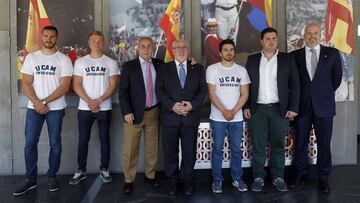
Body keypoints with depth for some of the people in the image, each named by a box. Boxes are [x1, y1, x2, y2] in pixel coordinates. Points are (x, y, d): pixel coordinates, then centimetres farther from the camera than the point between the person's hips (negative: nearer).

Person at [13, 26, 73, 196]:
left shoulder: (64, 59, -1)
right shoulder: (31, 57, 6)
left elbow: (65, 86, -9)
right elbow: (26, 84, 1)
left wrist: (45, 102, -14)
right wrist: (37, 102, -13)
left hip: (56, 108, -2)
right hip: (33, 107, 2)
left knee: (55, 144, 4)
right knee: (29, 144, 3)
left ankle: (52, 177, 19)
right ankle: (30, 179, 15)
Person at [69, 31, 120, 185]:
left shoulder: (111, 63, 4)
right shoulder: (80, 62, 5)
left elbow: (113, 85, -3)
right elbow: (76, 85, -1)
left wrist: (99, 101, -14)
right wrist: (89, 102, -12)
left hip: (104, 108, 0)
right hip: (84, 108, 1)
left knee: (104, 139, 7)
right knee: (83, 139, 5)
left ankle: (104, 169, 18)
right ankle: (81, 171, 16)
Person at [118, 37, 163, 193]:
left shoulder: (159, 65, 8)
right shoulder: (129, 66, -1)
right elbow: (123, 91, -5)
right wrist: (127, 112, -15)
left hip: (153, 112, 3)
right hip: (134, 113, -2)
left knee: (152, 148, 11)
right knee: (130, 150, 2)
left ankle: (150, 176, 27)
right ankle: (129, 180, 16)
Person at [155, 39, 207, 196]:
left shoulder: (198, 68, 11)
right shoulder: (164, 68, 9)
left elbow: (203, 90, 3)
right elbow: (160, 90, -1)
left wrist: (192, 104, -13)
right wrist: (172, 106, -15)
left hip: (191, 117, 1)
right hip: (170, 117, 0)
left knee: (189, 152, 7)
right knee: (170, 152, 7)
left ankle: (187, 180, 23)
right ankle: (173, 180, 22)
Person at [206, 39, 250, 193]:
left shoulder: (241, 70, 7)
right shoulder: (212, 69, -1)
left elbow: (245, 94, 2)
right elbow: (212, 94, -6)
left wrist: (233, 111, -10)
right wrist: (224, 111, -14)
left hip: (237, 117, 2)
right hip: (218, 117, -2)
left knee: (236, 149, 8)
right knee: (217, 149, 5)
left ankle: (237, 178, 21)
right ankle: (217, 180, 15)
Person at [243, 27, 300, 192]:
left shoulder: (287, 59, 3)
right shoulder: (252, 60, 7)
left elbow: (295, 84, 2)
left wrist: (293, 108, -5)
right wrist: (246, 106, 0)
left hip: (280, 109, 0)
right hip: (257, 109, 1)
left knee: (278, 145, 7)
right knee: (258, 146, 5)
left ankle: (278, 177, 19)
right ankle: (258, 177, 15)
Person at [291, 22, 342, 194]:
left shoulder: (332, 53, 4)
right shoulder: (295, 56, 4)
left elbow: (337, 77, 11)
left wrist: (325, 93, 11)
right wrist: (298, 95, 4)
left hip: (324, 106, 0)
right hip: (302, 106, 1)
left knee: (324, 144, 4)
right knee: (300, 143, 8)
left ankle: (323, 178, 17)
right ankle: (300, 173, 24)